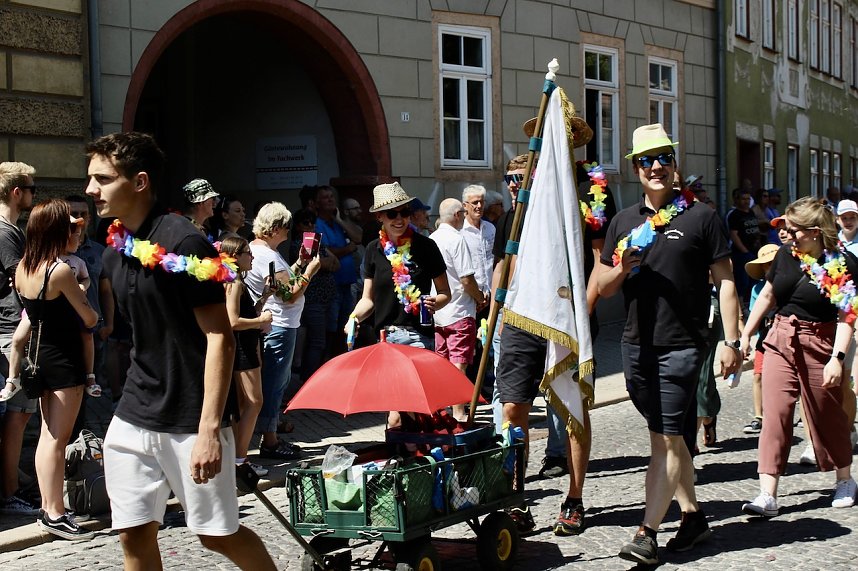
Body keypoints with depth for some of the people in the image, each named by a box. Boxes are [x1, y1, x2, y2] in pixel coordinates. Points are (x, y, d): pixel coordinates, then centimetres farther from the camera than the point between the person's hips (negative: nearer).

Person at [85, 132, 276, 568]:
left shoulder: (183, 244, -16)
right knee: (134, 535, 7)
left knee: (217, 535, 4)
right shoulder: (114, 252, 8)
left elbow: (220, 338, -18)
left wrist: (209, 428, -23)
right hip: (134, 417, 7)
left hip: (191, 421, -7)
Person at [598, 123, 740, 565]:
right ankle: (692, 515, 25)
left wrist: (731, 341, -6)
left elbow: (725, 282, 0)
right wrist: (622, 268, -9)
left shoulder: (700, 217, 0)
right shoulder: (624, 221, 12)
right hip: (637, 344, 5)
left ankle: (647, 533, -7)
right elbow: (604, 289, 13)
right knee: (670, 437, 13)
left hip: (681, 345, -5)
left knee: (666, 438, -7)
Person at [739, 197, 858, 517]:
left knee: (826, 416, 11)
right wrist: (746, 334, 17)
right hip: (780, 341, 4)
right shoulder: (785, 255, 2)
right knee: (774, 415, -4)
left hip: (819, 346, -4)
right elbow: (767, 296, 15)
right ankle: (768, 496, -6)